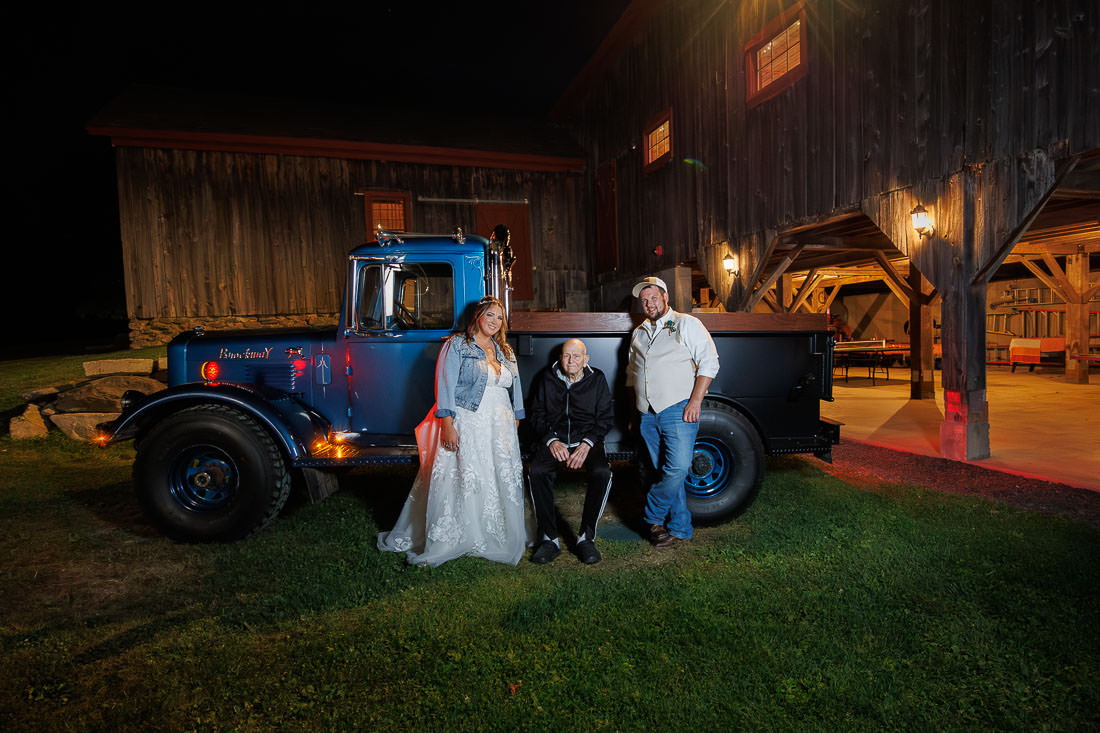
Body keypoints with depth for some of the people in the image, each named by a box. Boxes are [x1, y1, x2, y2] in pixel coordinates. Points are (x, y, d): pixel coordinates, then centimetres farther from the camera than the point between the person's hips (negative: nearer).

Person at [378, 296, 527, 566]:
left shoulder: (505, 351, 17)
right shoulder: (457, 345, 0)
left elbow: (515, 389, 19)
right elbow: (445, 386, -8)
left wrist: (515, 426, 12)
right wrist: (448, 425, -17)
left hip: (501, 428, 6)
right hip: (466, 426, -5)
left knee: (503, 483, 6)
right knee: (457, 482, -7)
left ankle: (501, 540, 21)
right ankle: (437, 543, 4)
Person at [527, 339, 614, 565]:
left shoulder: (597, 379, 8)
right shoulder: (548, 379, 10)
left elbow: (605, 418, 4)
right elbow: (537, 415, 8)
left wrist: (587, 444, -12)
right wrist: (551, 440, -9)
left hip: (587, 439, 0)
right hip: (554, 438, 1)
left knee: (602, 473, -32)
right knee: (536, 471, -30)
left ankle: (586, 537, -17)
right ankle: (549, 538, -19)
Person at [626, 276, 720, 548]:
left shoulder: (686, 324, 3)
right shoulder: (638, 333, 20)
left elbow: (709, 363, -4)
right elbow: (632, 374, 26)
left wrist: (695, 401, -13)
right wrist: (633, 412, 19)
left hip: (678, 410, -5)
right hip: (647, 415, 5)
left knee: (678, 467, -16)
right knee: (666, 472, 7)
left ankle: (654, 516, 4)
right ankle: (679, 528, 15)